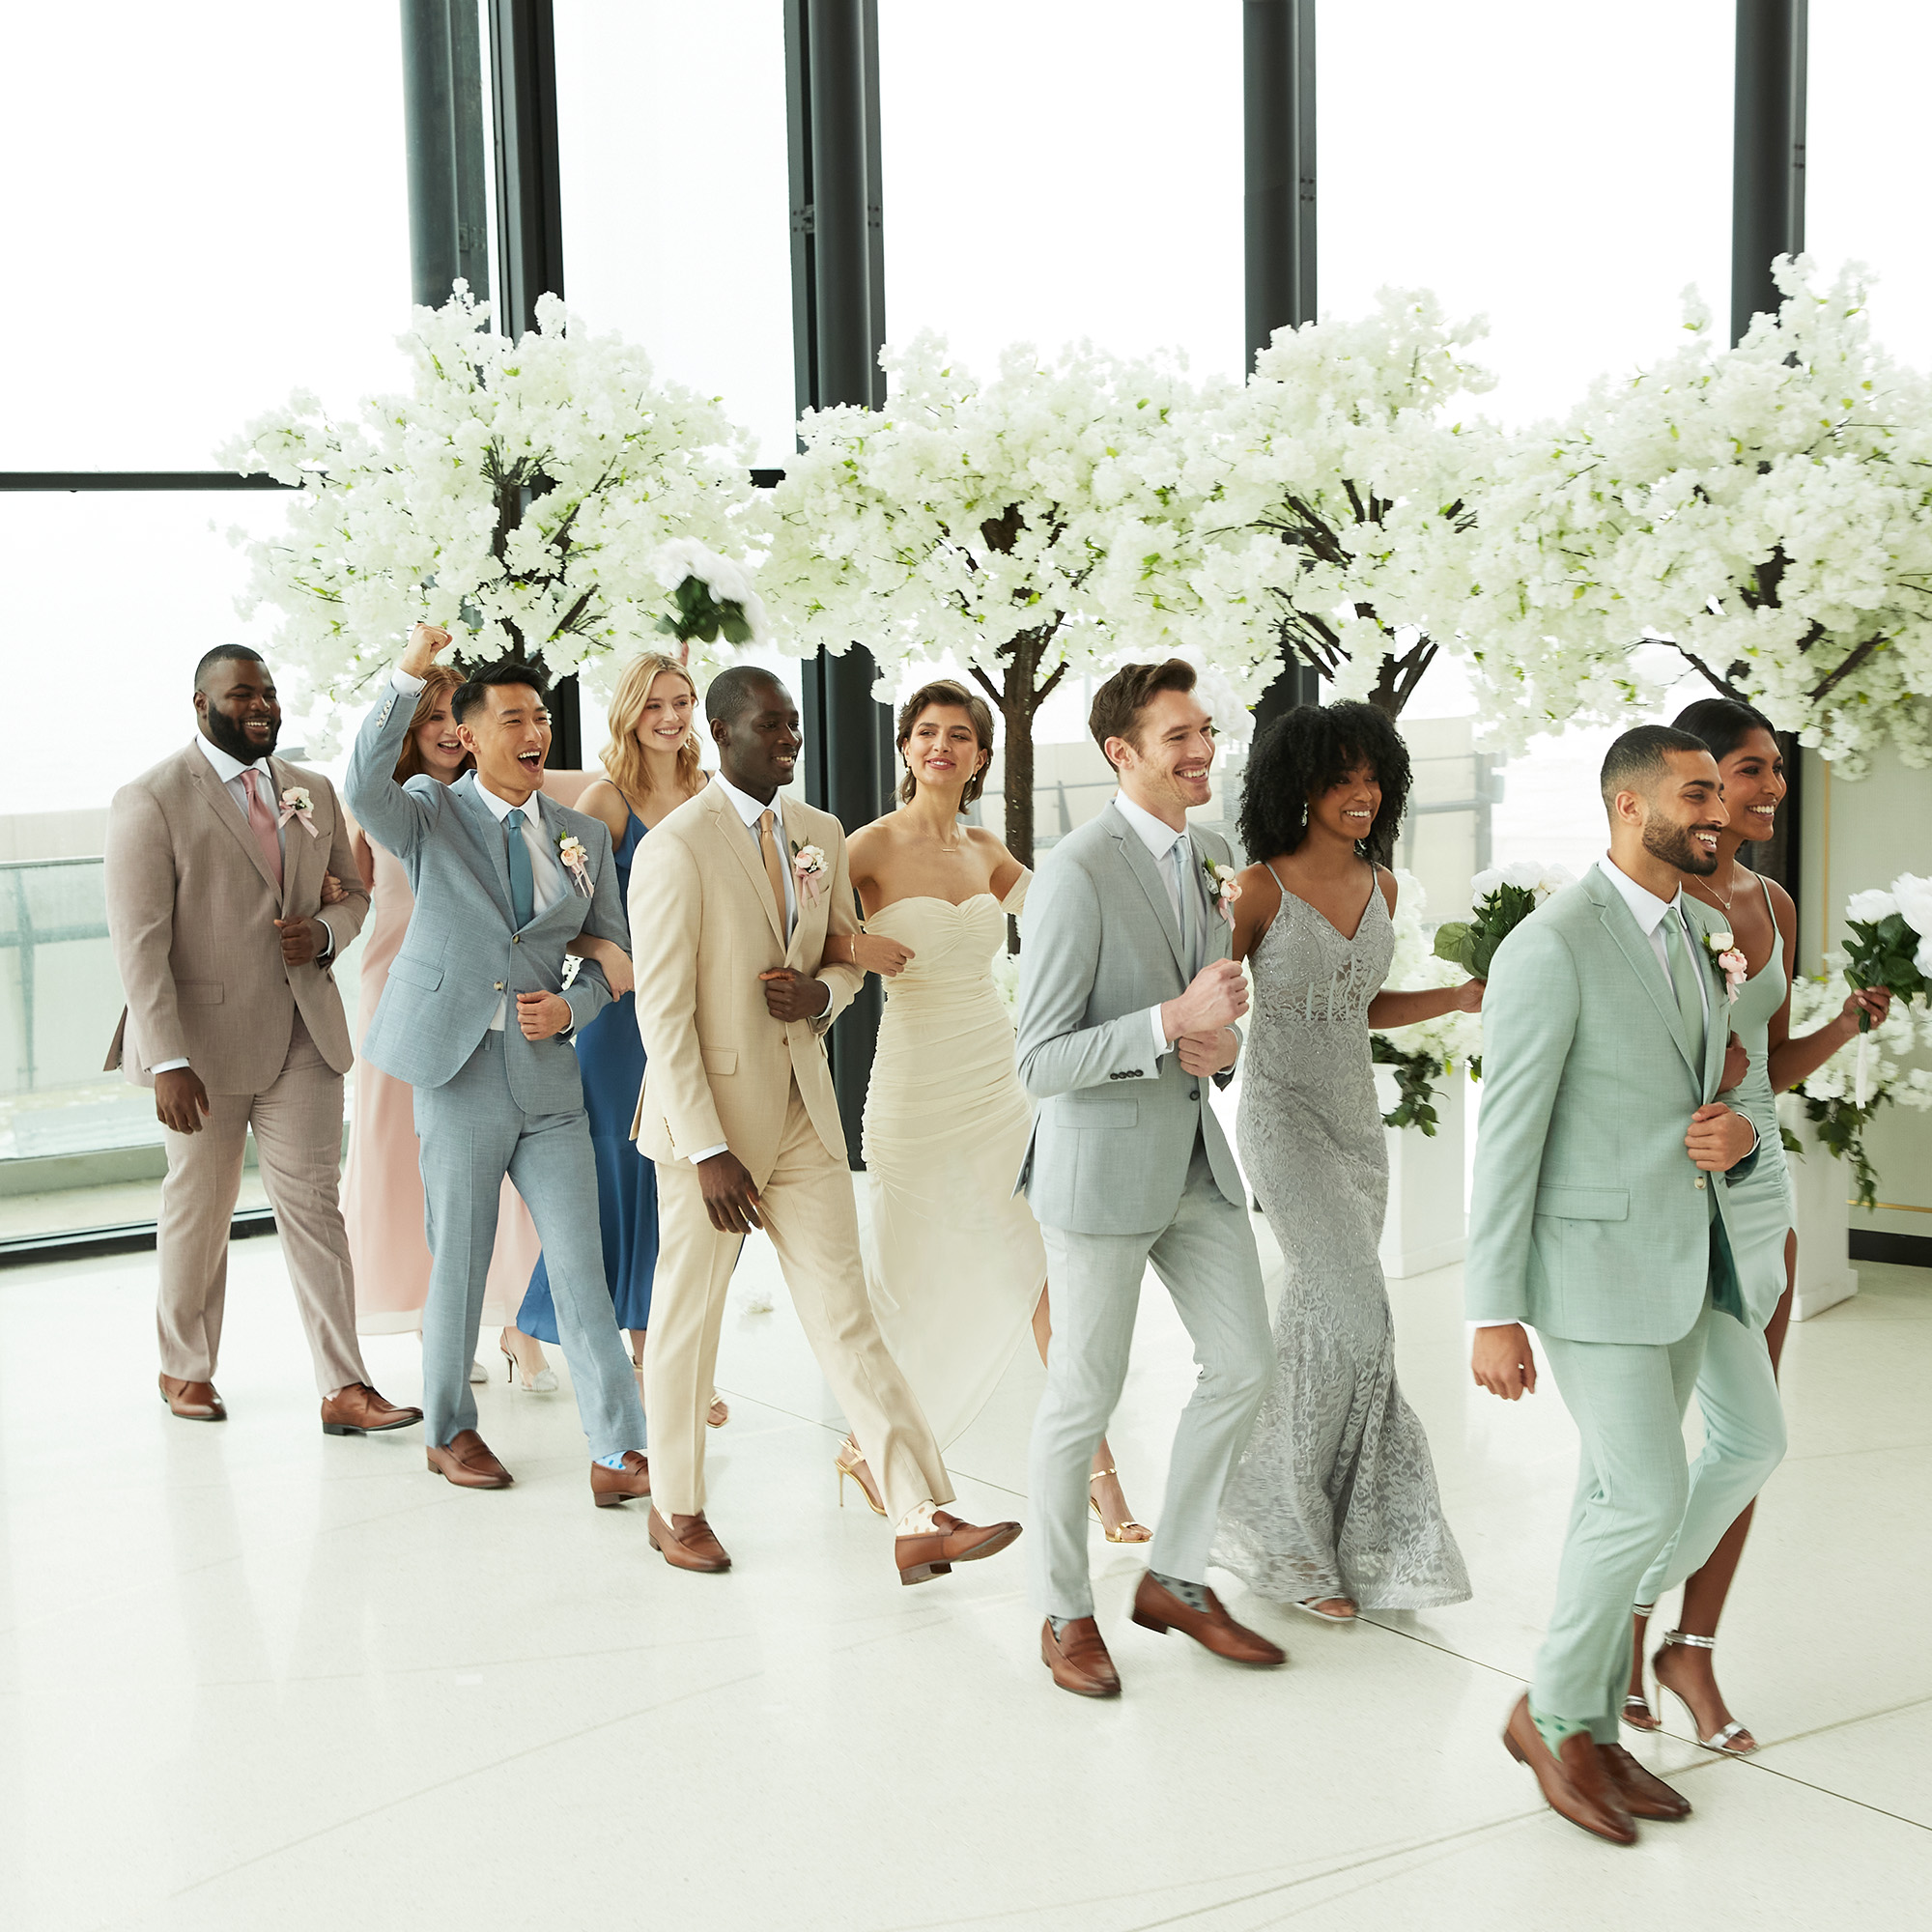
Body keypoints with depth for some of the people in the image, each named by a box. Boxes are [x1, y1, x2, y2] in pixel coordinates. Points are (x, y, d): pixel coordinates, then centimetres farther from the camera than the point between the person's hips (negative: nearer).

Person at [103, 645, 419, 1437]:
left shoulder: (313, 793, 10)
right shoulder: (149, 801, -8)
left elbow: (354, 891, 20)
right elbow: (139, 941, -13)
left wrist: (325, 933, -5)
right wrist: (166, 1061, -20)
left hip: (305, 1031, 4)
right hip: (206, 1039, -4)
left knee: (313, 1204, 0)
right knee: (198, 1208, 11)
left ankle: (344, 1388, 0)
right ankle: (185, 1370, 29)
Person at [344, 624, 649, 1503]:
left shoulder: (583, 836, 11)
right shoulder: (432, 816, 1)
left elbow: (614, 947, 17)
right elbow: (364, 791, -21)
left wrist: (573, 1007, -3)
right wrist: (407, 678, -28)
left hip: (550, 1082, 3)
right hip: (460, 1078, -3)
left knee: (582, 1269, -1)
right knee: (459, 1268, 7)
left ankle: (616, 1453, 1)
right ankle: (449, 1432, 26)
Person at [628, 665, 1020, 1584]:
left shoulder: (821, 834, 7)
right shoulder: (675, 849, -14)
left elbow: (848, 953, 19)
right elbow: (663, 1013, -16)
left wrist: (822, 993, -7)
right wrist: (708, 1152, -19)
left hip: (803, 1111, 5)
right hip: (710, 1114, -5)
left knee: (847, 1319, 2)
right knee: (688, 1319, 10)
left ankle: (922, 1522, -1)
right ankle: (676, 1507, 29)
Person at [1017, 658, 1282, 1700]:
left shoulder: (1206, 862, 7)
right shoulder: (1077, 873, -19)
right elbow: (1040, 1061, -21)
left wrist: (1224, 1040, -5)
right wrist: (1174, 1021, -29)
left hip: (1195, 1156, 8)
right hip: (1102, 1162, -8)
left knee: (1241, 1368, 10)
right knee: (1083, 1399, 4)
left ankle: (1175, 1579, 27)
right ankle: (1066, 1613, 22)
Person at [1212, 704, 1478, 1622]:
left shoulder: (1379, 886, 6)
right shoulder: (1258, 891, -13)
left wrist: (1458, 998, 6)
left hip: (1356, 1121, 7)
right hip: (1283, 1117, -7)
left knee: (1319, 1322, 11)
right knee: (1355, 1315, -16)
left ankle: (1279, 1522, 24)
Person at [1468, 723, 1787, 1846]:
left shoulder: (1697, 942, 12)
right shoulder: (1552, 948, -16)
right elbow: (1507, 1140, -15)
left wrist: (1738, 1142, -8)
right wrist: (1494, 1317, -15)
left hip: (1690, 1254, 8)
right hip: (1593, 1259, -8)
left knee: (1619, 1496, 11)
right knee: (1650, 1499, -7)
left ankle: (1589, 1726, 24)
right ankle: (1556, 1712, 14)